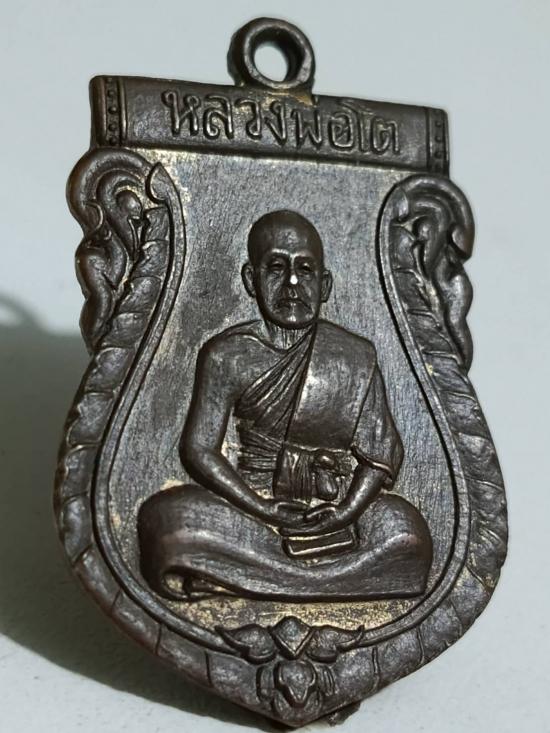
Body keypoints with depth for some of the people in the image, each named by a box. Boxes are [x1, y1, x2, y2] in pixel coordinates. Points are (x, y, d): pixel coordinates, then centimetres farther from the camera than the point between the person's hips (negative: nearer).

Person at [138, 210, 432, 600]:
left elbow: (380, 453, 0)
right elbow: (200, 449, -5)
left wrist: (346, 511, -18)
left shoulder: (356, 358, 2)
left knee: (401, 525, -26)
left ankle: (242, 581, -24)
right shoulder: (227, 356, -1)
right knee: (167, 515, -26)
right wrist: (264, 509, -17)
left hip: (336, 507, 2)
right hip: (252, 502, -1)